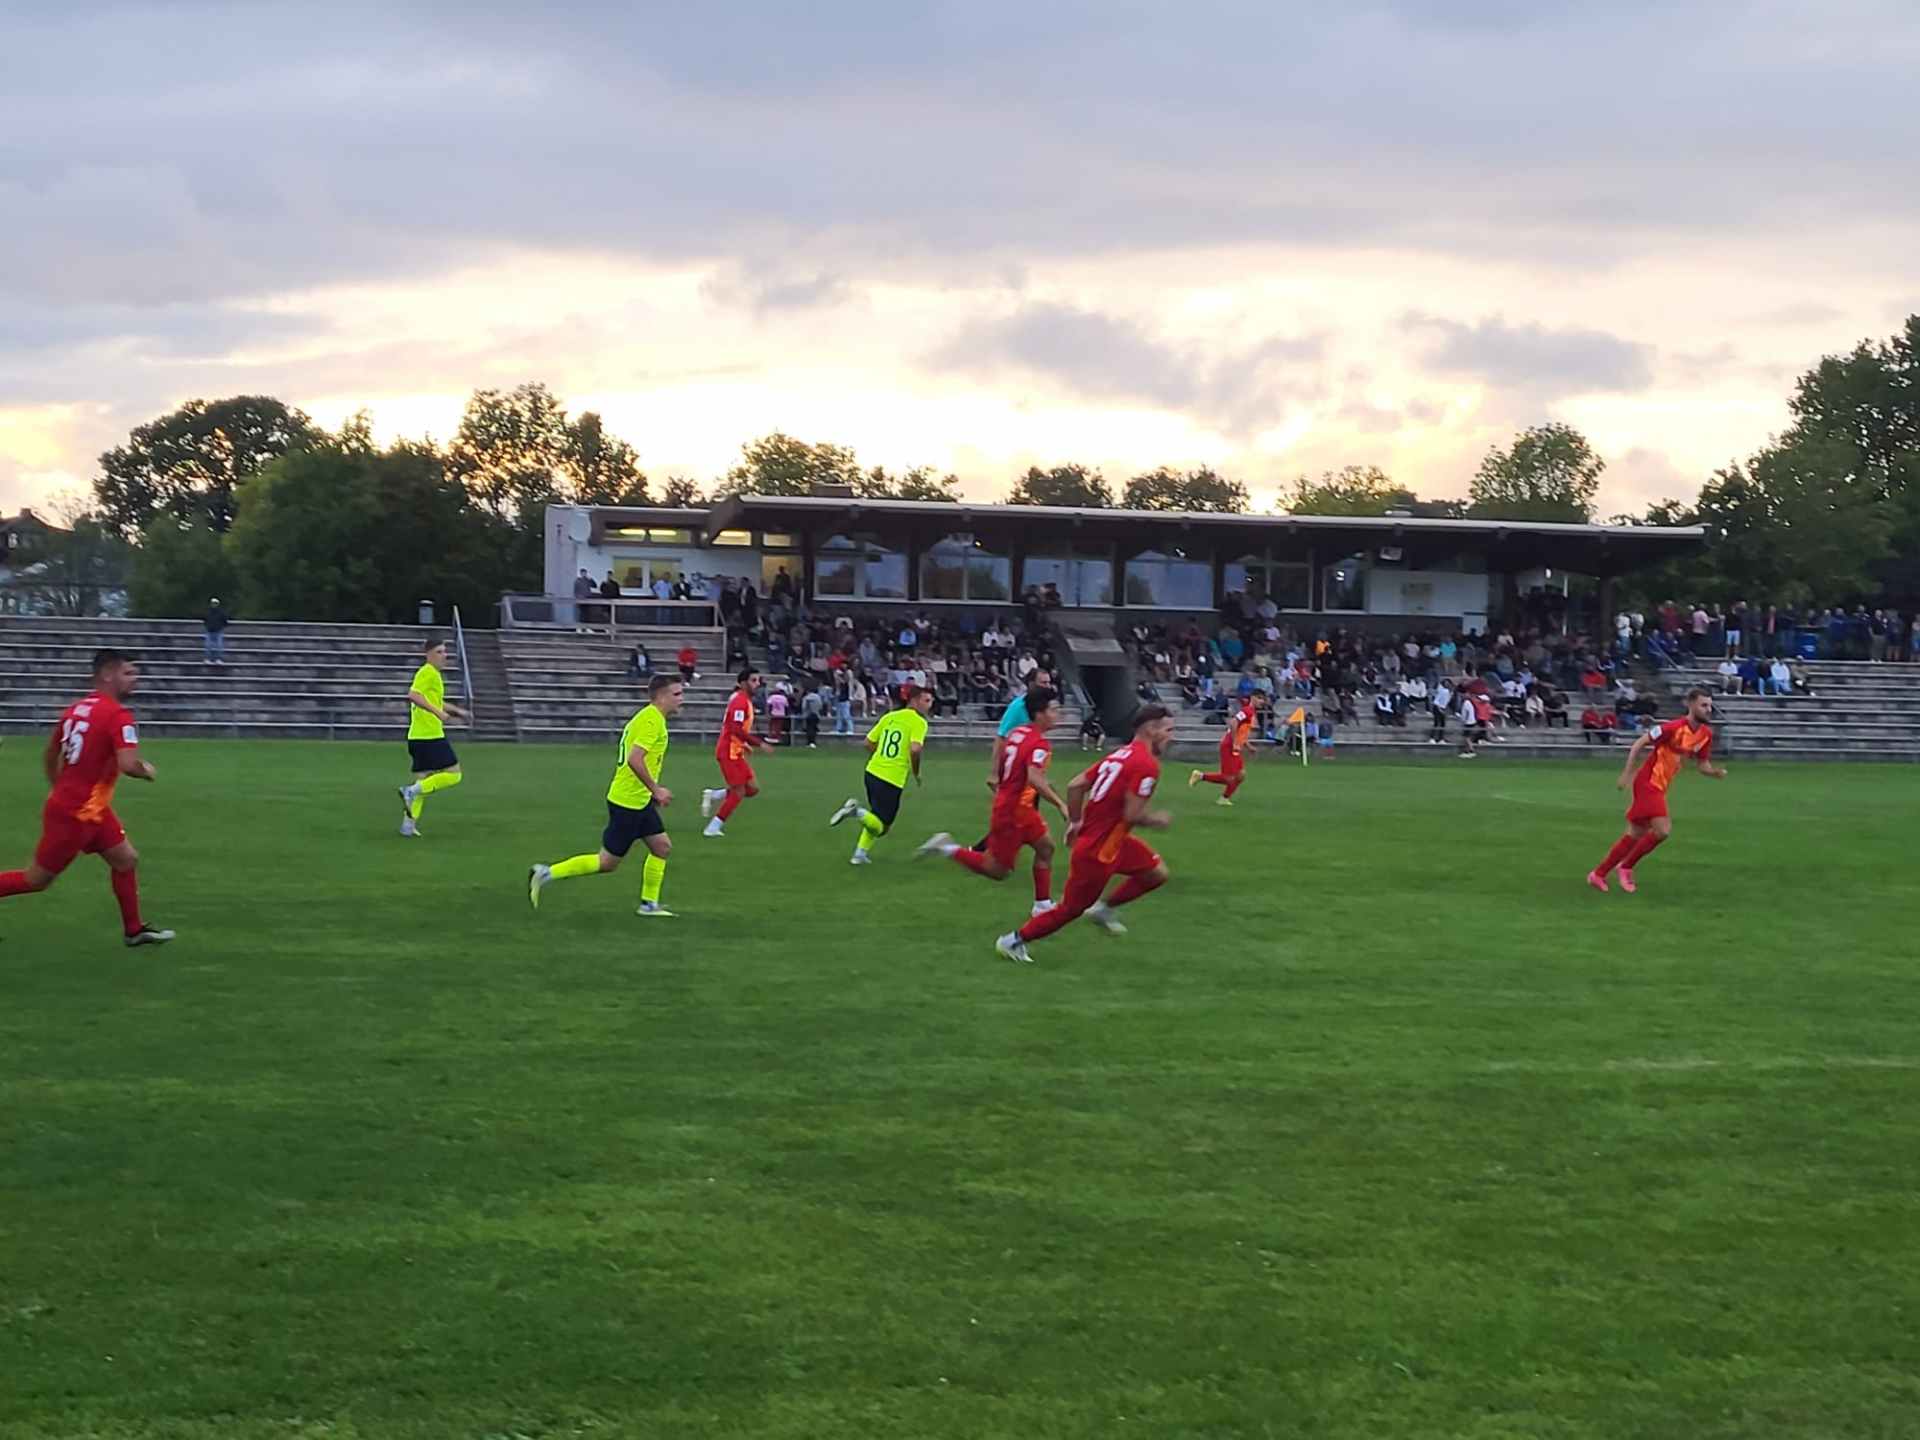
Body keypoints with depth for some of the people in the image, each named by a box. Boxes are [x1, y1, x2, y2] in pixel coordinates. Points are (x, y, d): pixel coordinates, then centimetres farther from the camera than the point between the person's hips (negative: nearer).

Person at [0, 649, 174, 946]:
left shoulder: (76, 708, 5)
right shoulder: (118, 715, -21)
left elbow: (51, 753, 16)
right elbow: (128, 765, -31)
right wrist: (146, 771, -9)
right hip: (75, 814, -9)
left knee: (127, 860, 13)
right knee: (36, 880, 4)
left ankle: (134, 930, 19)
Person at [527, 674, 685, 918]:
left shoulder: (649, 717, 13)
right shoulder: (652, 720, -18)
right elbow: (634, 759, -29)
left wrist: (654, 791, 18)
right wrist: (656, 789, -22)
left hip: (639, 801, 10)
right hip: (627, 801, -10)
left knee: (662, 847, 11)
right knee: (607, 863, -2)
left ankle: (649, 904, 18)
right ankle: (547, 874, 3)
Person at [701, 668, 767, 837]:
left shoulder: (745, 701, 15)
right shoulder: (740, 701, -16)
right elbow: (737, 730, -26)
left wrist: (744, 744, 17)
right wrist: (759, 743, -23)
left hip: (735, 751, 10)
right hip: (729, 752, -10)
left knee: (752, 788, 7)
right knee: (738, 791, -6)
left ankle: (712, 796, 13)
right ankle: (713, 828, 1)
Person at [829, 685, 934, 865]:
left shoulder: (889, 717, 12)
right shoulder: (919, 722, -8)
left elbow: (869, 744, 14)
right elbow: (915, 749, -23)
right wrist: (916, 773, -6)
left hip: (873, 772, 7)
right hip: (893, 780, -7)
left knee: (876, 821, 25)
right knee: (880, 826, 0)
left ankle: (860, 854, 18)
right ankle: (859, 812, -25)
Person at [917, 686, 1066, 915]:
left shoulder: (1018, 733, 5)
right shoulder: (1039, 743, -22)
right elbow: (1034, 779, -35)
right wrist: (1060, 804, -33)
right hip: (1014, 810, -9)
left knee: (1045, 847, 17)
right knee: (997, 870, 0)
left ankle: (1043, 905, 21)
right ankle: (947, 849, 1)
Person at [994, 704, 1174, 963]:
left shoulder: (1121, 754, 8)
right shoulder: (1146, 765, -20)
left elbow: (1076, 785, 7)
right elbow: (1132, 814, -24)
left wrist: (1076, 822, 15)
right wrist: (1156, 820, -5)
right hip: (1098, 851, -9)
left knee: (1157, 873, 11)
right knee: (1070, 909, 5)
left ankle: (1103, 908, 18)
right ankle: (1015, 940, 17)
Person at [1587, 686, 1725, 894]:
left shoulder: (1706, 734, 2)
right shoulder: (1675, 728, -20)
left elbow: (1702, 765, 11)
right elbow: (1640, 743, -14)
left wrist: (1715, 772, -11)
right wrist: (1627, 773, -16)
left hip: (1659, 787, 8)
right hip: (1648, 782, -8)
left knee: (1635, 836, 11)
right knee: (1663, 830, -18)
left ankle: (1598, 873, 22)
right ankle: (1626, 867, 2)